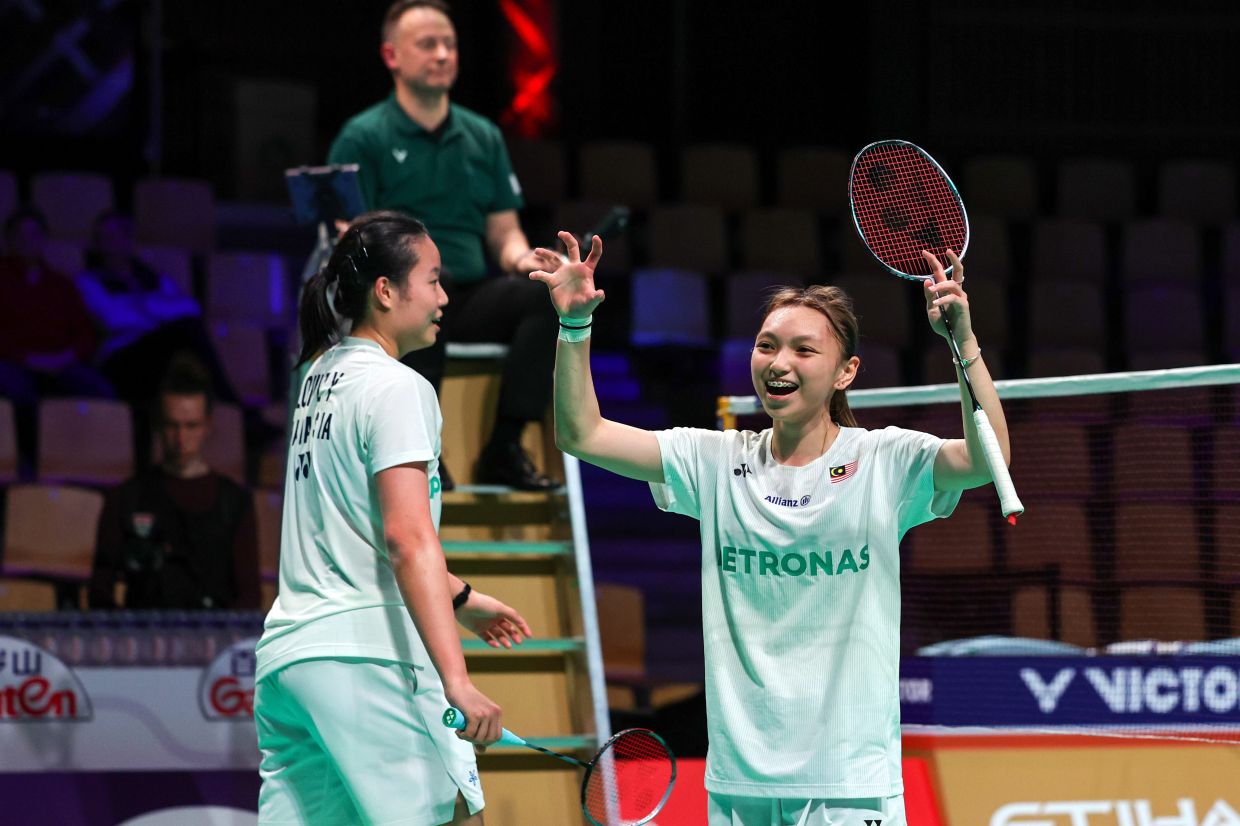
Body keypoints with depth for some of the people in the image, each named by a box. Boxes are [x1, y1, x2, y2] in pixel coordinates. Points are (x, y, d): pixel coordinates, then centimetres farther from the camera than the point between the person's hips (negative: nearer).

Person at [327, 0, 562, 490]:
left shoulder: (483, 137, 20)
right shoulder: (363, 139, 5)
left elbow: (504, 231, 19)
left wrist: (522, 257, -5)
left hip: (472, 302, 4)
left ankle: (504, 449, -26)